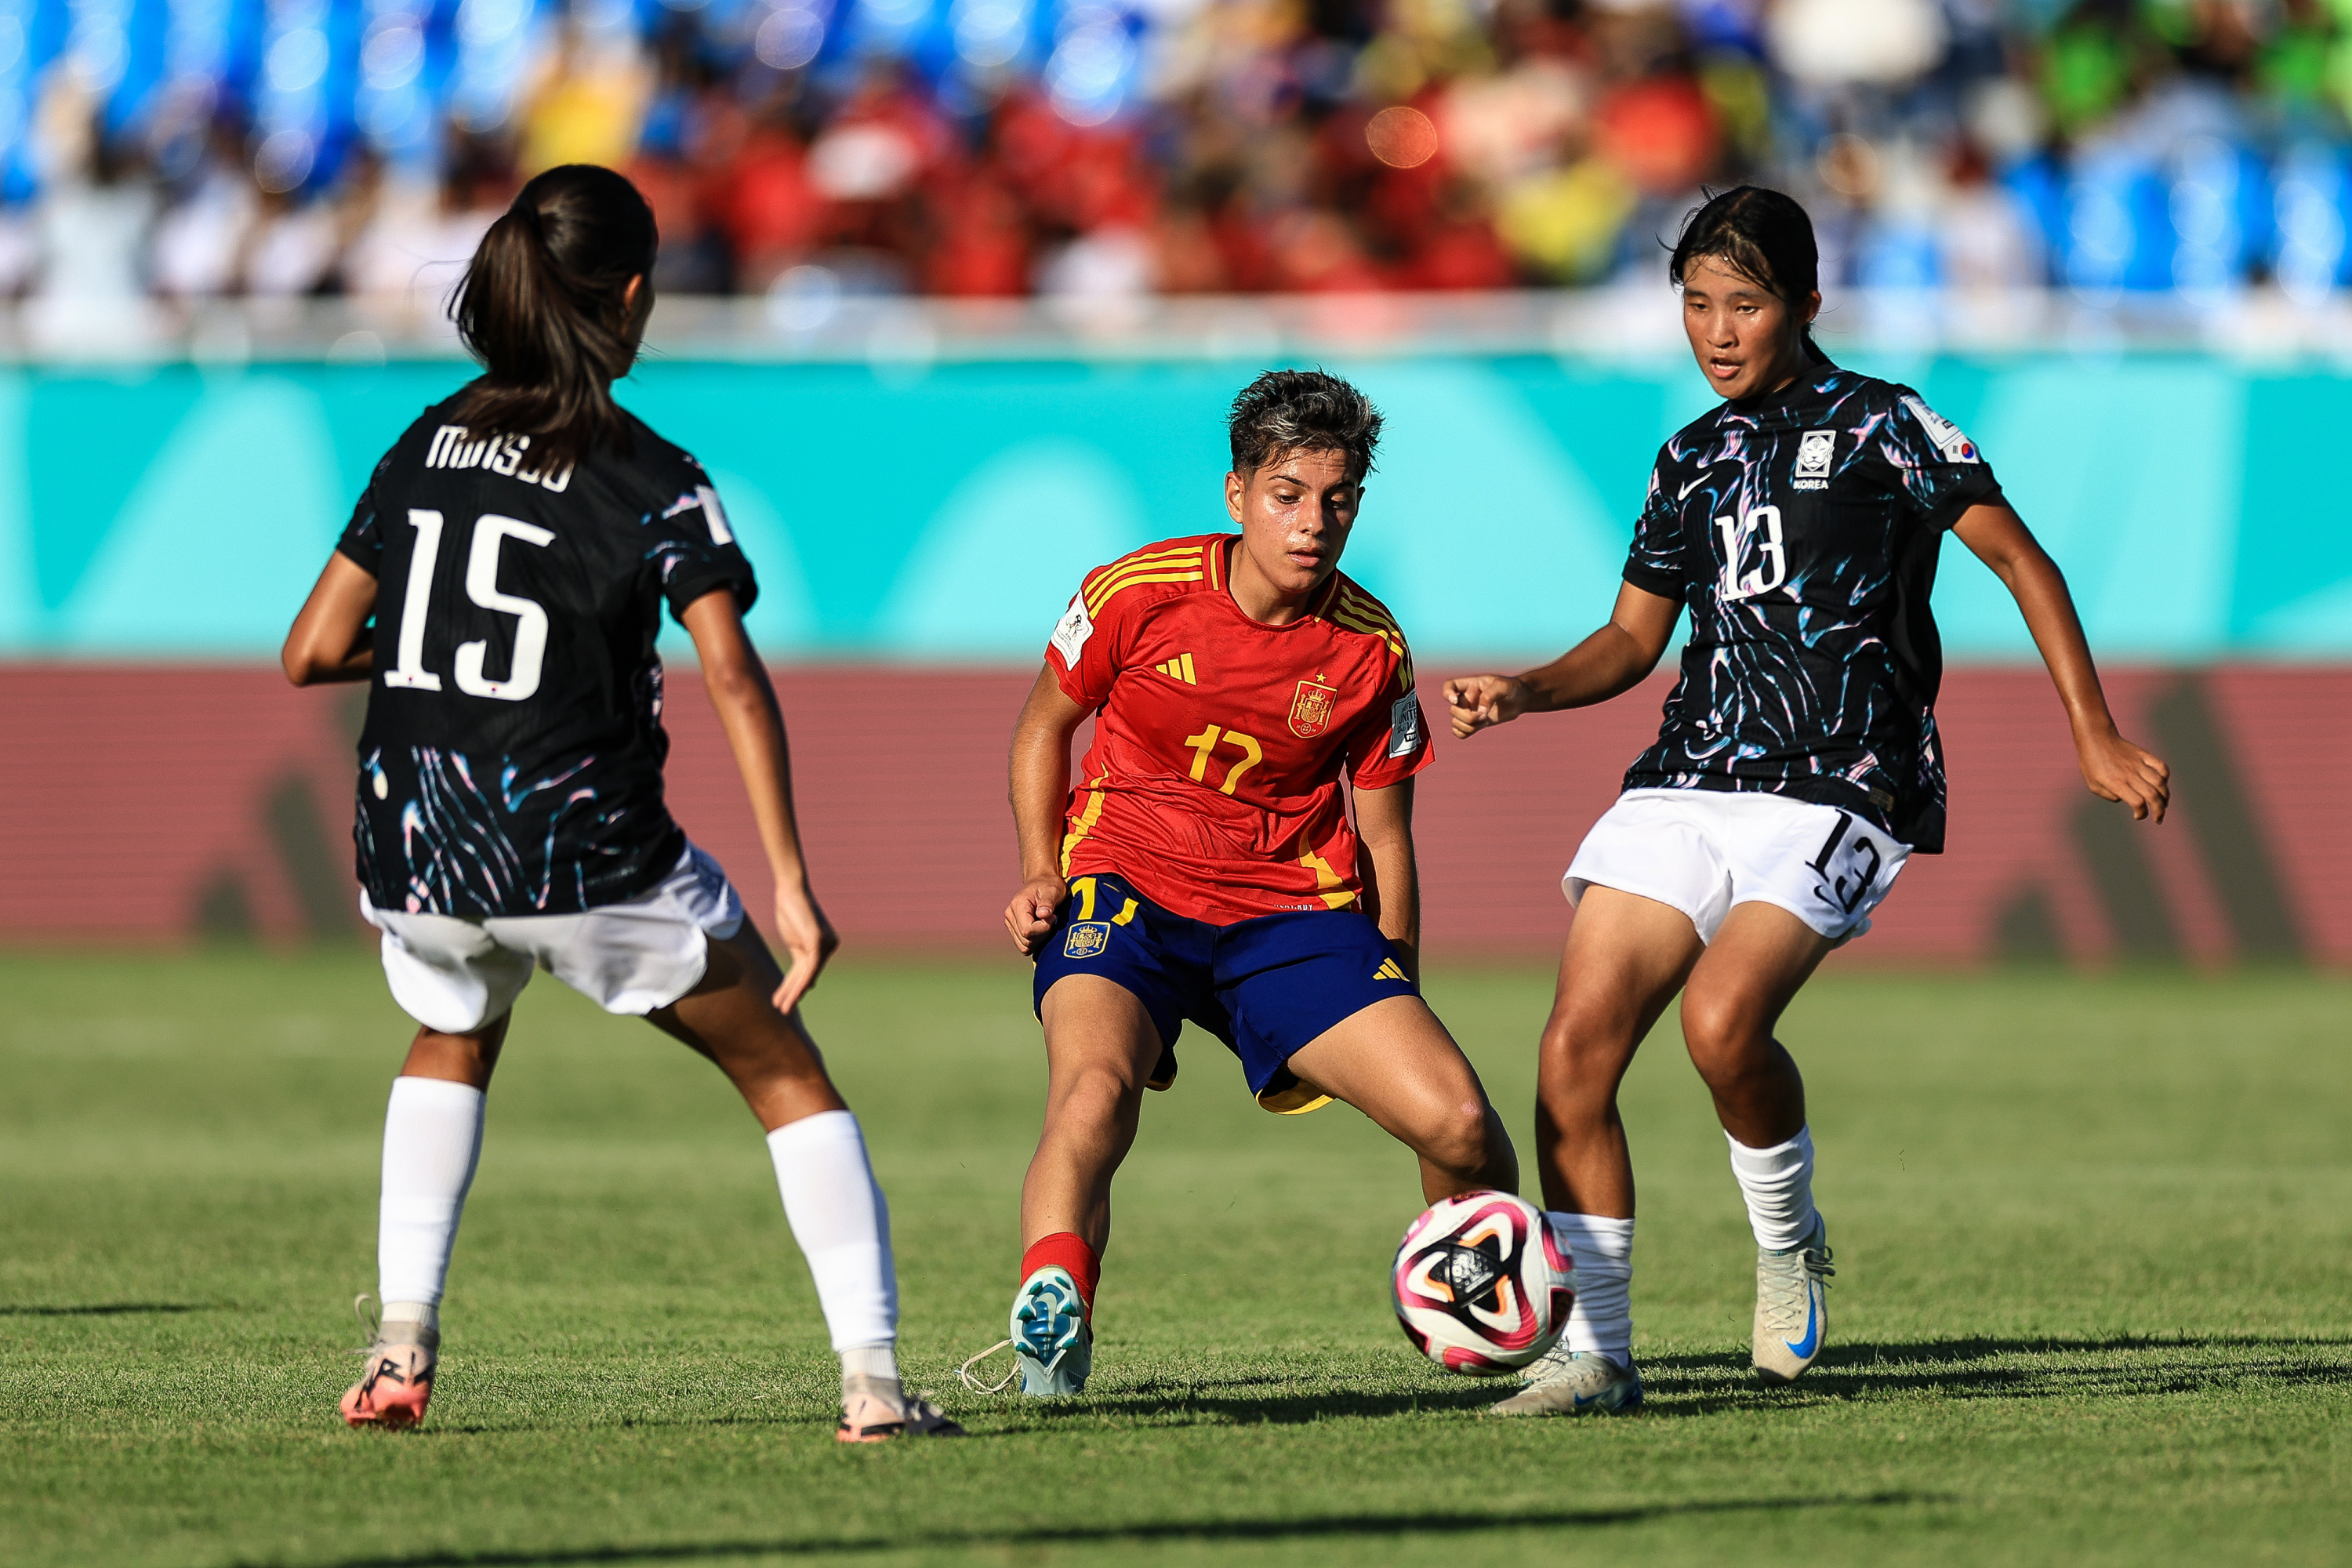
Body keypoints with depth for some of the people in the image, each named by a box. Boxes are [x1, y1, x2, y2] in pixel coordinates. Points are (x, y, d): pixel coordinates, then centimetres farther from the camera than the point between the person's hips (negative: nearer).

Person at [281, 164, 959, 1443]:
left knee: (450, 1045, 35)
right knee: (785, 1072, 12)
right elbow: (734, 679, -17)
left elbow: (312, 652, 7)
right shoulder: (651, 482, -6)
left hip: (412, 856, 4)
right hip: (590, 853, -4)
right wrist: (790, 887, -17)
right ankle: (870, 1377, 0)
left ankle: (401, 1339, 19)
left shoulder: (429, 445, 7)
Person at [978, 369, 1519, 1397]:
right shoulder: (1139, 595, -7)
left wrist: (1397, 995, 7)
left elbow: (1382, 831, 10)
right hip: (1125, 889, -2)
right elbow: (1045, 725, 10)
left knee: (1456, 1118, -13)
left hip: (1293, 911, 2)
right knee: (1094, 1090, -36)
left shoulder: (1371, 650, -2)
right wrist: (1039, 873, -2)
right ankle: (1048, 1323, -42)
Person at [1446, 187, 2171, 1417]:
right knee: (1575, 1048, -9)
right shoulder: (1692, 461, 17)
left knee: (1721, 1017, -29)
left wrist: (2094, 737, -3)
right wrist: (1525, 693, 5)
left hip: (1837, 796, -6)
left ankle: (1789, 1238, 1)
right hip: (1686, 790, 6)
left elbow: (2021, 562, 2)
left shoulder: (1881, 427, 0)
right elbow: (1634, 636, 24)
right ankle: (1593, 1354, -1)